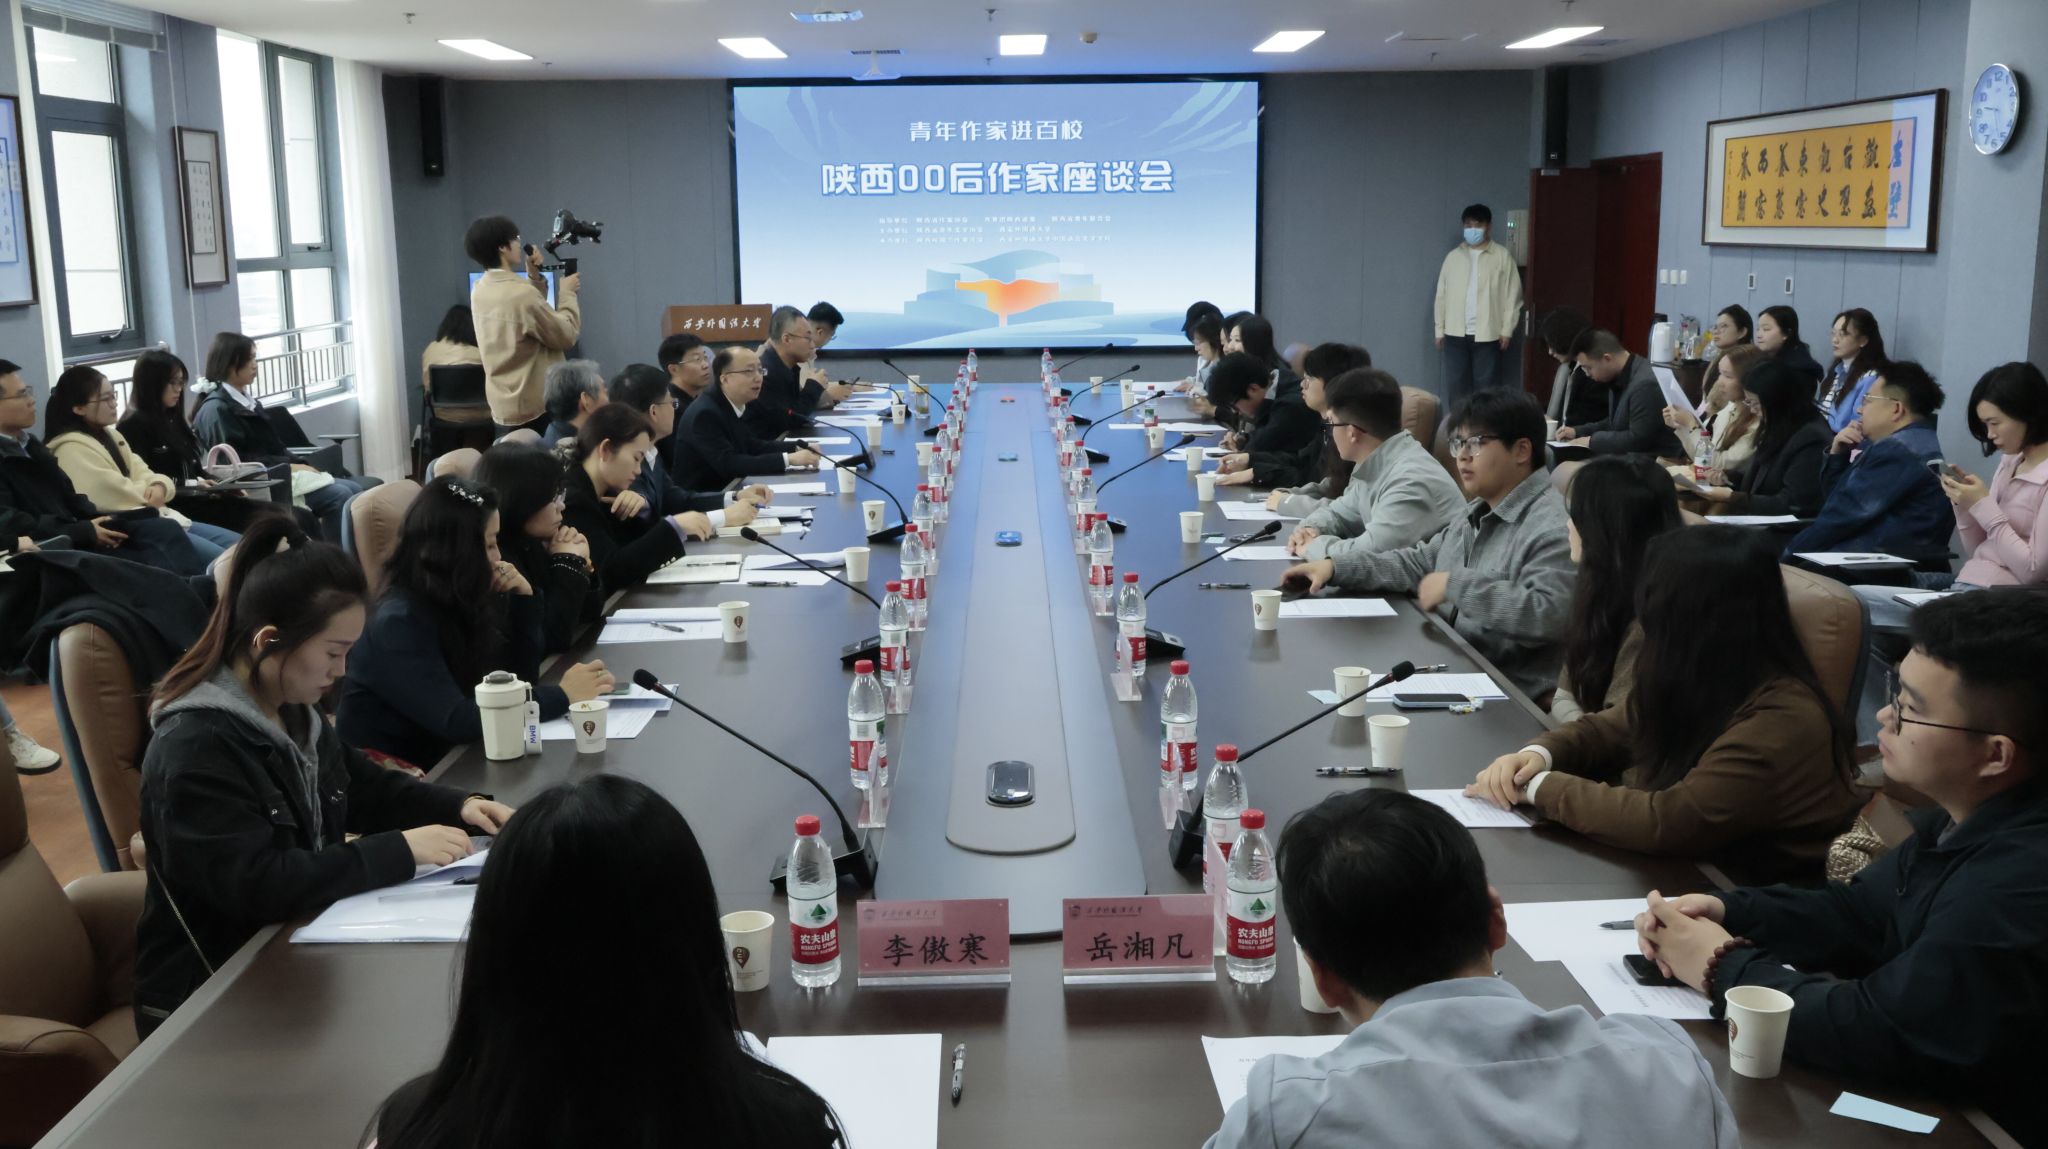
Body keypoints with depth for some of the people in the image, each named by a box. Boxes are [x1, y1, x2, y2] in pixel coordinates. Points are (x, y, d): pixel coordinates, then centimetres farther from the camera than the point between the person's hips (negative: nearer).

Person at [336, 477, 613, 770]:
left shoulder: (457, 601, 2)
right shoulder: (399, 622, -19)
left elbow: (517, 681, 7)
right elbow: (456, 721, -27)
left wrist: (522, 598, -5)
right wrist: (561, 695, -22)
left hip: (440, 763, 7)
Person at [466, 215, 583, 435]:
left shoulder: (479, 291, 4)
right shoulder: (522, 293, -23)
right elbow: (567, 335, -13)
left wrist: (534, 277, 11)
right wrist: (567, 293, 0)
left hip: (502, 405, 8)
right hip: (534, 407, -8)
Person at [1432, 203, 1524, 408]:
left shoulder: (1503, 256, 2)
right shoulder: (1453, 257, 10)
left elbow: (1512, 295, -1)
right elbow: (1442, 295, 10)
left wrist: (1507, 330, -7)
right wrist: (1439, 329, 6)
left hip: (1488, 334, -3)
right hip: (1456, 334, 3)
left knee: (1485, 388, 0)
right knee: (1455, 388, 3)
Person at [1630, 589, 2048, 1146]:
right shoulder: (1969, 818, -1)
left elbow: (1872, 1035, -29)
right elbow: (1860, 912, 11)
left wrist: (1722, 966, -15)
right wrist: (1724, 912, -6)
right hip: (1922, 1096, 8)